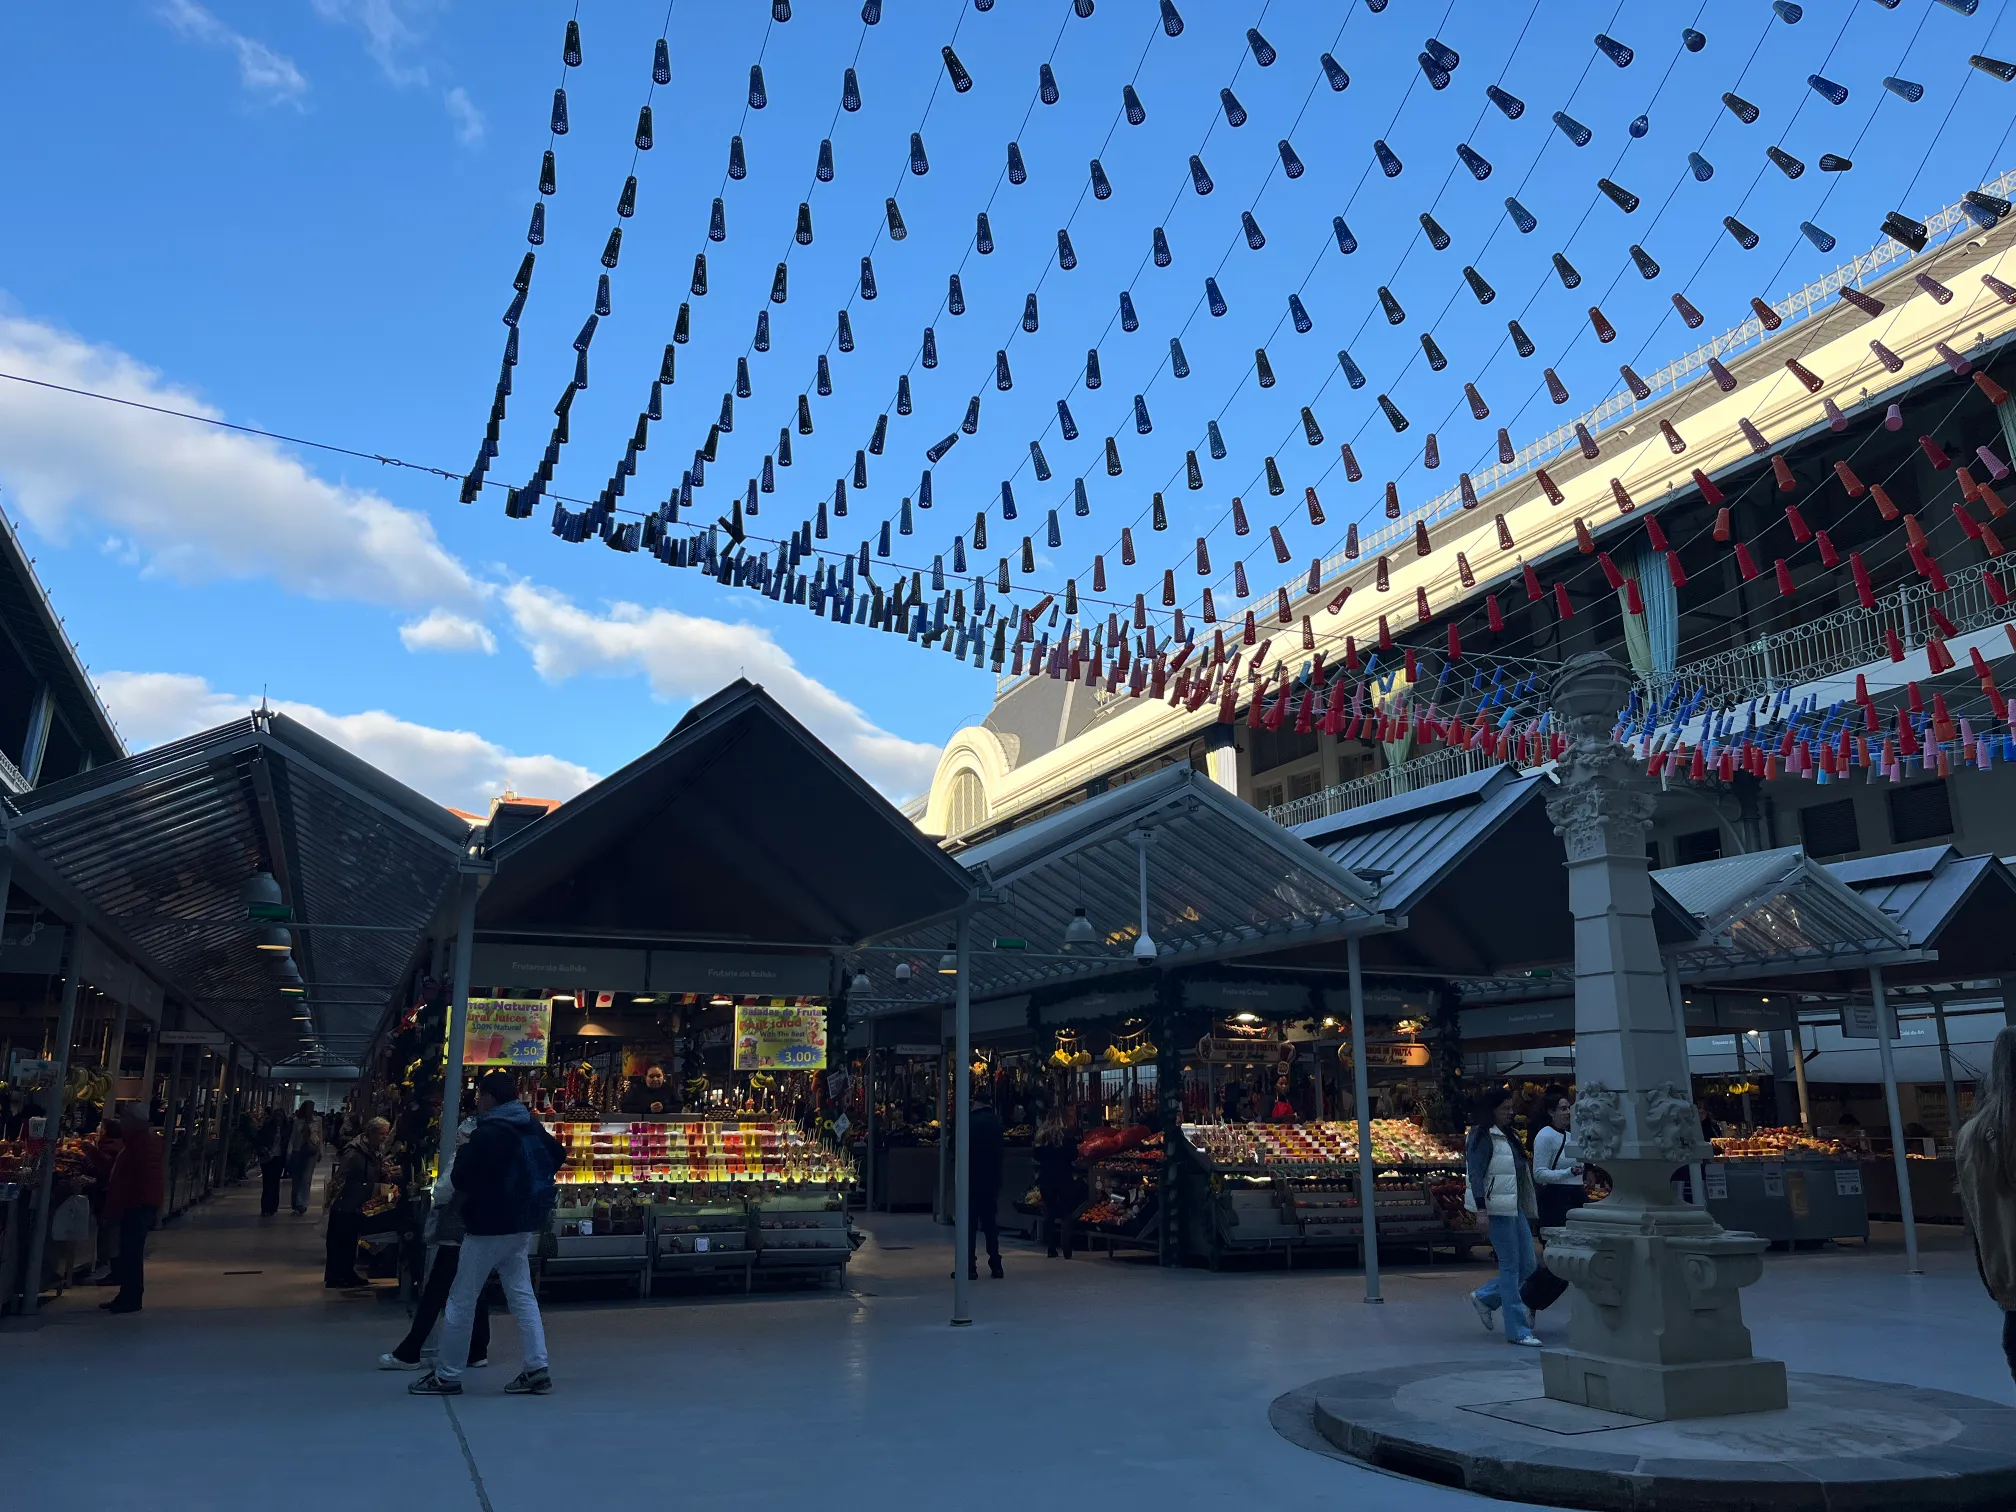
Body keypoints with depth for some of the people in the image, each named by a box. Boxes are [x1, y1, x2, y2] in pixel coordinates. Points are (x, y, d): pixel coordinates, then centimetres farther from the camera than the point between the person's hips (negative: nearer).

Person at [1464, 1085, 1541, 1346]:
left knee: (1527, 1265, 9)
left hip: (1515, 1208, 9)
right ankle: (1517, 1331, 1)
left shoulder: (1507, 1136, 17)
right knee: (1510, 1266, -5)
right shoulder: (1482, 1137, -10)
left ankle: (1484, 1297, 24)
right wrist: (1481, 1210, -22)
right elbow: (1476, 1174, -16)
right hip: (1497, 1210, -9)